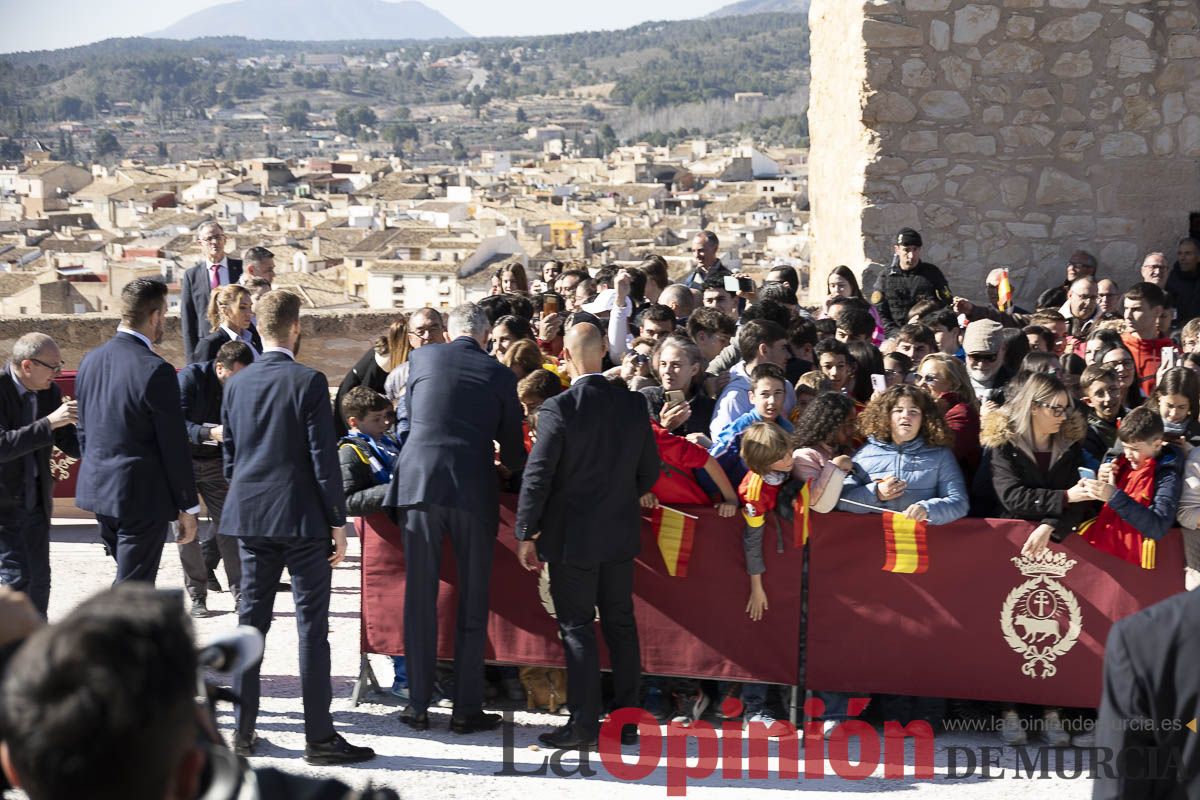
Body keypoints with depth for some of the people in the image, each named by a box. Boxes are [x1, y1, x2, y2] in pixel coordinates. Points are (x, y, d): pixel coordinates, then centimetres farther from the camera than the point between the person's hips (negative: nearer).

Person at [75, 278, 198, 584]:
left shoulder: (91, 360, 4)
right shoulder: (155, 371, -18)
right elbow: (174, 446, -15)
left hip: (98, 490, 7)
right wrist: (188, 508, -7)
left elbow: (84, 431, 13)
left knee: (128, 576, 21)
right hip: (142, 498, -7)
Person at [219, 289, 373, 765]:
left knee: (251, 619, 11)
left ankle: (243, 732, 14)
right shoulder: (308, 382, -11)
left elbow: (230, 455, 12)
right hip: (301, 517, -6)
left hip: (249, 516, 6)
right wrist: (337, 523, -6)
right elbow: (324, 459, -12)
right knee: (312, 624, -2)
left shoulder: (236, 385, 6)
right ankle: (319, 738, -1)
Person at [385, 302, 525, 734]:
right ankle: (466, 709, 8)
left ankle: (418, 705, 9)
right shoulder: (499, 374, 3)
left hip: (418, 483, 1)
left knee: (419, 598, 7)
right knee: (472, 603, 7)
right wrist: (512, 462, 34)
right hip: (474, 489, -1)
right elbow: (512, 447, 10)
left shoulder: (421, 358, 7)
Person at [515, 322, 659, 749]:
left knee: (577, 629, 2)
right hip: (621, 535, 5)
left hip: (573, 537, -5)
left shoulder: (558, 409, -17)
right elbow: (649, 472, 7)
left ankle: (584, 724, 4)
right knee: (621, 625, 13)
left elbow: (537, 476, -15)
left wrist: (525, 533, -6)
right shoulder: (633, 405, -1)